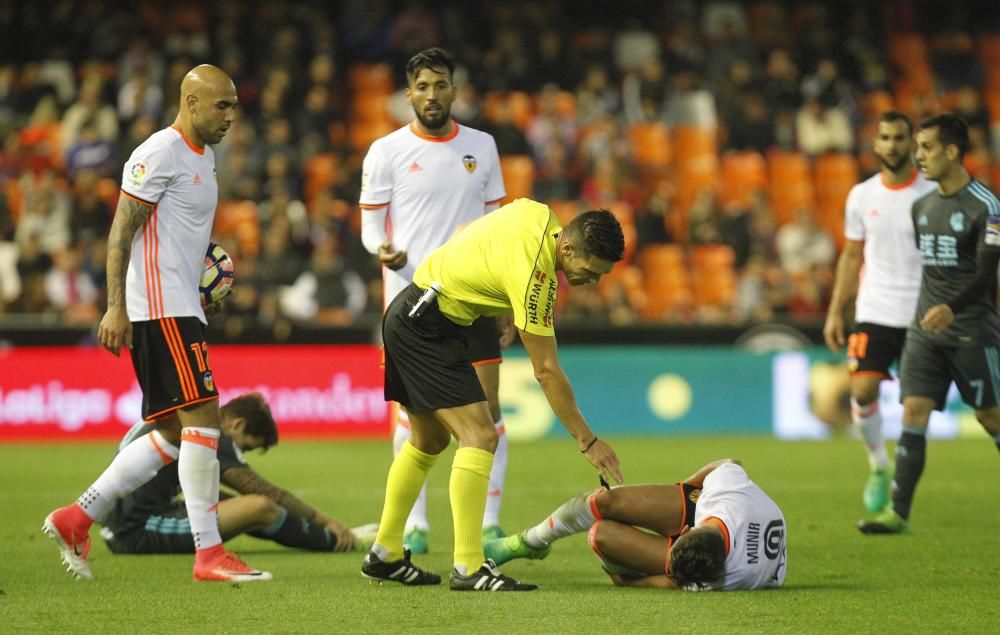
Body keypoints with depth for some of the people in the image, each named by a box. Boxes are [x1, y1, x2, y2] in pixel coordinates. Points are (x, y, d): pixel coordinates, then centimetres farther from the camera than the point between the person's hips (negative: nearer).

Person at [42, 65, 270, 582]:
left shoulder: (201, 156, 18)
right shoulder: (161, 153, -11)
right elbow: (121, 232, -14)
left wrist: (208, 275, 15)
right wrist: (116, 307, -19)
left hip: (180, 310, 10)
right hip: (161, 311, -10)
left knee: (174, 434, 10)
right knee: (202, 419, -13)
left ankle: (76, 518, 15)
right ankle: (209, 554, -12)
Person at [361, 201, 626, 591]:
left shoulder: (536, 213, -2)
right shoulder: (532, 275, -26)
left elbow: (466, 234, 16)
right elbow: (546, 371, -22)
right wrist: (588, 441, -19)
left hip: (406, 318, 11)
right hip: (427, 328, -11)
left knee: (429, 441, 19)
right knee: (479, 435, -18)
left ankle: (385, 555, 27)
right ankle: (468, 568, -23)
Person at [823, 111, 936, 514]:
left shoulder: (932, 195, -3)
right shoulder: (862, 196, 7)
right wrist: (835, 312, 10)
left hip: (922, 315, -2)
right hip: (874, 313, 2)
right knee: (863, 390, -12)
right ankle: (878, 465, 10)